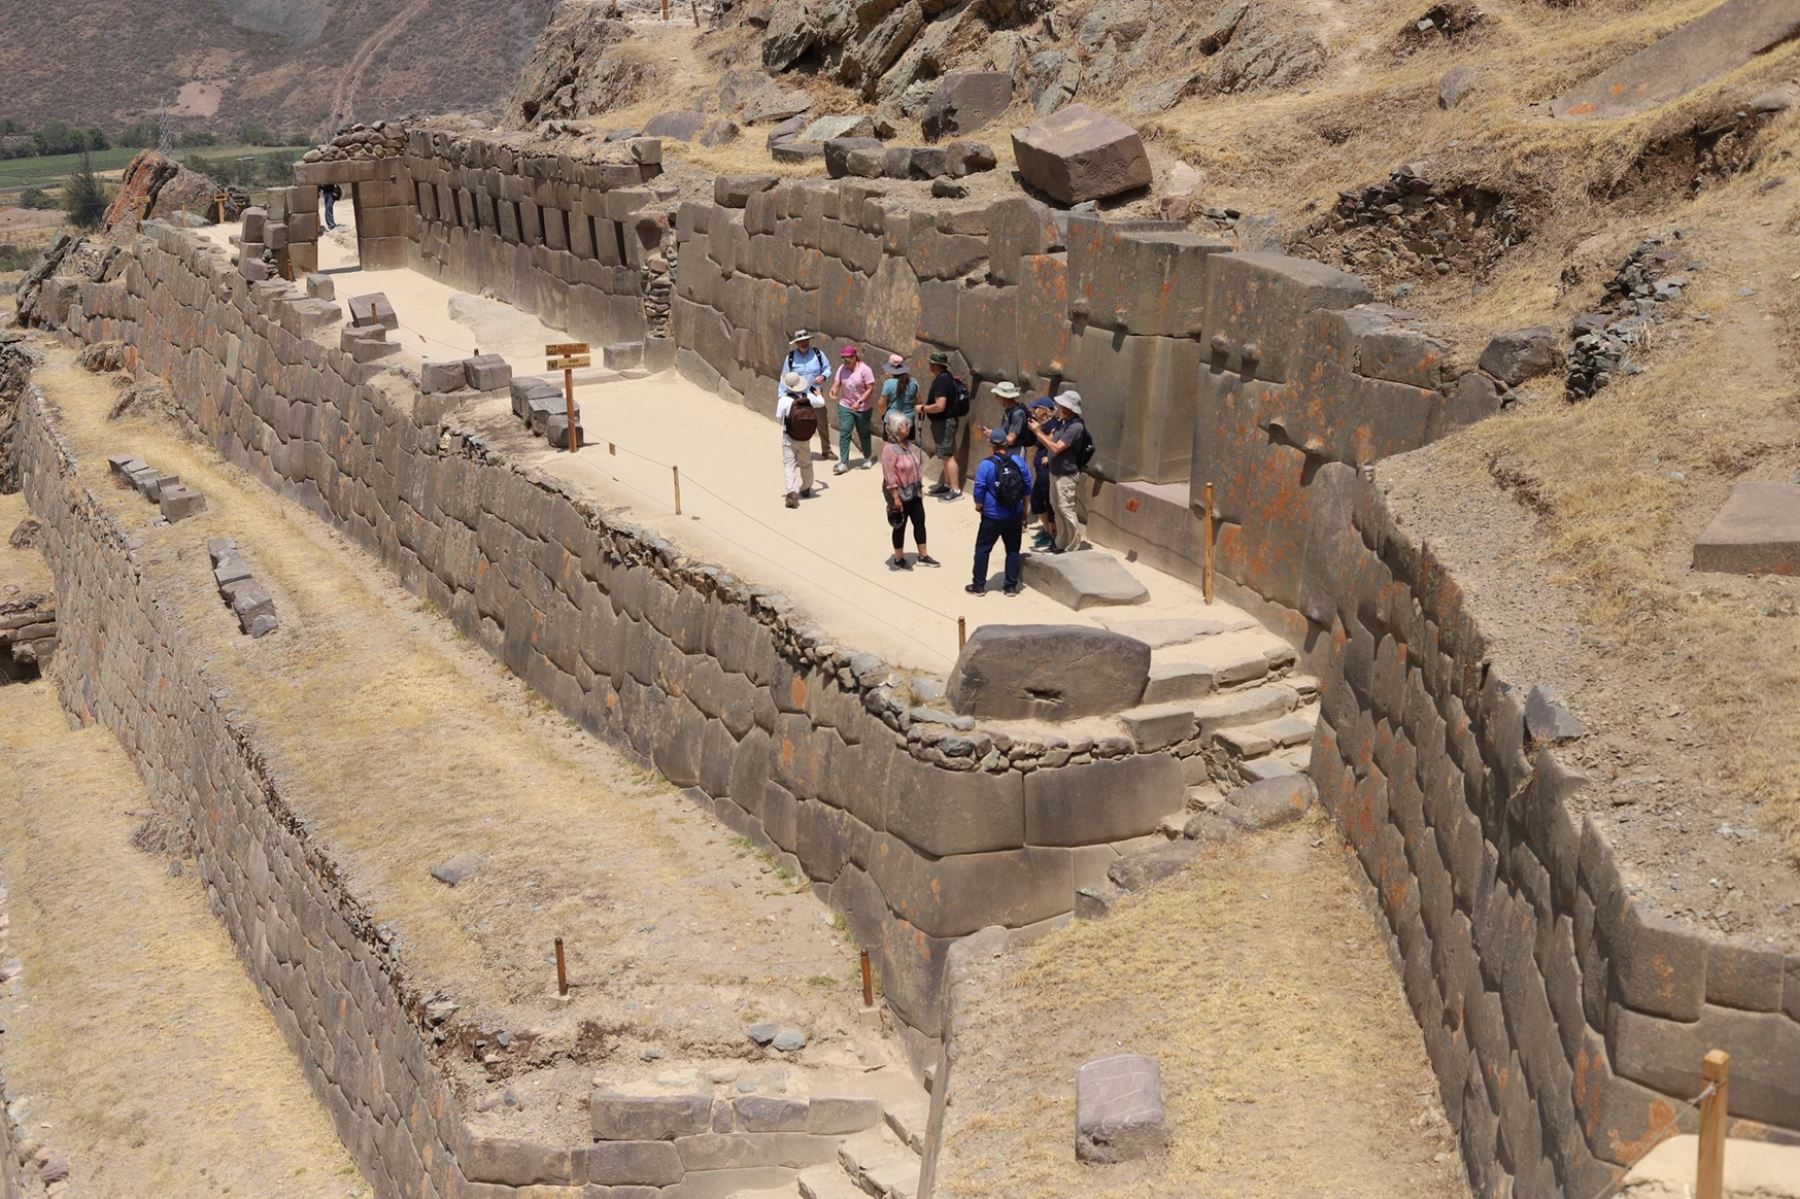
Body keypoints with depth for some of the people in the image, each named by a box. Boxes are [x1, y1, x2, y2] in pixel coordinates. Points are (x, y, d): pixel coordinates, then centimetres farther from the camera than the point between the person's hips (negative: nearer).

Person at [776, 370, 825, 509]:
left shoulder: (784, 400, -18)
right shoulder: (809, 397, -6)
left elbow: (779, 418, -13)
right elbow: (821, 403, 14)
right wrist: (818, 394, 36)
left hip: (789, 439, -4)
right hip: (805, 439, 4)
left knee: (789, 465, -3)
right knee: (806, 464, 22)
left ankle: (792, 492, -22)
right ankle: (806, 490, 40)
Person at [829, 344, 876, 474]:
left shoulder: (864, 369, -15)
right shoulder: (842, 368, -1)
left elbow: (870, 389, -16)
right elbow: (837, 384, -3)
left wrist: (859, 402, -25)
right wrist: (833, 392, -26)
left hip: (863, 408, -3)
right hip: (845, 406, 3)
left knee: (863, 434, 12)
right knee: (844, 433, -6)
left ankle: (867, 459, 32)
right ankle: (843, 463, -5)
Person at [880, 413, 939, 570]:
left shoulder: (909, 445, 4)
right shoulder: (889, 449, -21)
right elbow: (890, 476, -22)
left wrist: (920, 487, 14)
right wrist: (896, 498, -23)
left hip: (914, 492, 8)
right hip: (900, 493, -8)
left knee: (920, 521, 12)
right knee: (900, 526, 5)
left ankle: (923, 556, 24)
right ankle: (898, 559, 20)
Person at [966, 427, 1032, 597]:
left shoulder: (986, 464, -16)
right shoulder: (1018, 459, -5)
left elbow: (979, 490, -13)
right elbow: (1028, 485, 1)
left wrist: (978, 504, 7)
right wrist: (1024, 505, 16)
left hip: (993, 516, -3)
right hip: (1015, 515, 3)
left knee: (982, 549, 9)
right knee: (1013, 550, 13)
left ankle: (979, 586, 11)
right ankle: (1011, 586, 15)